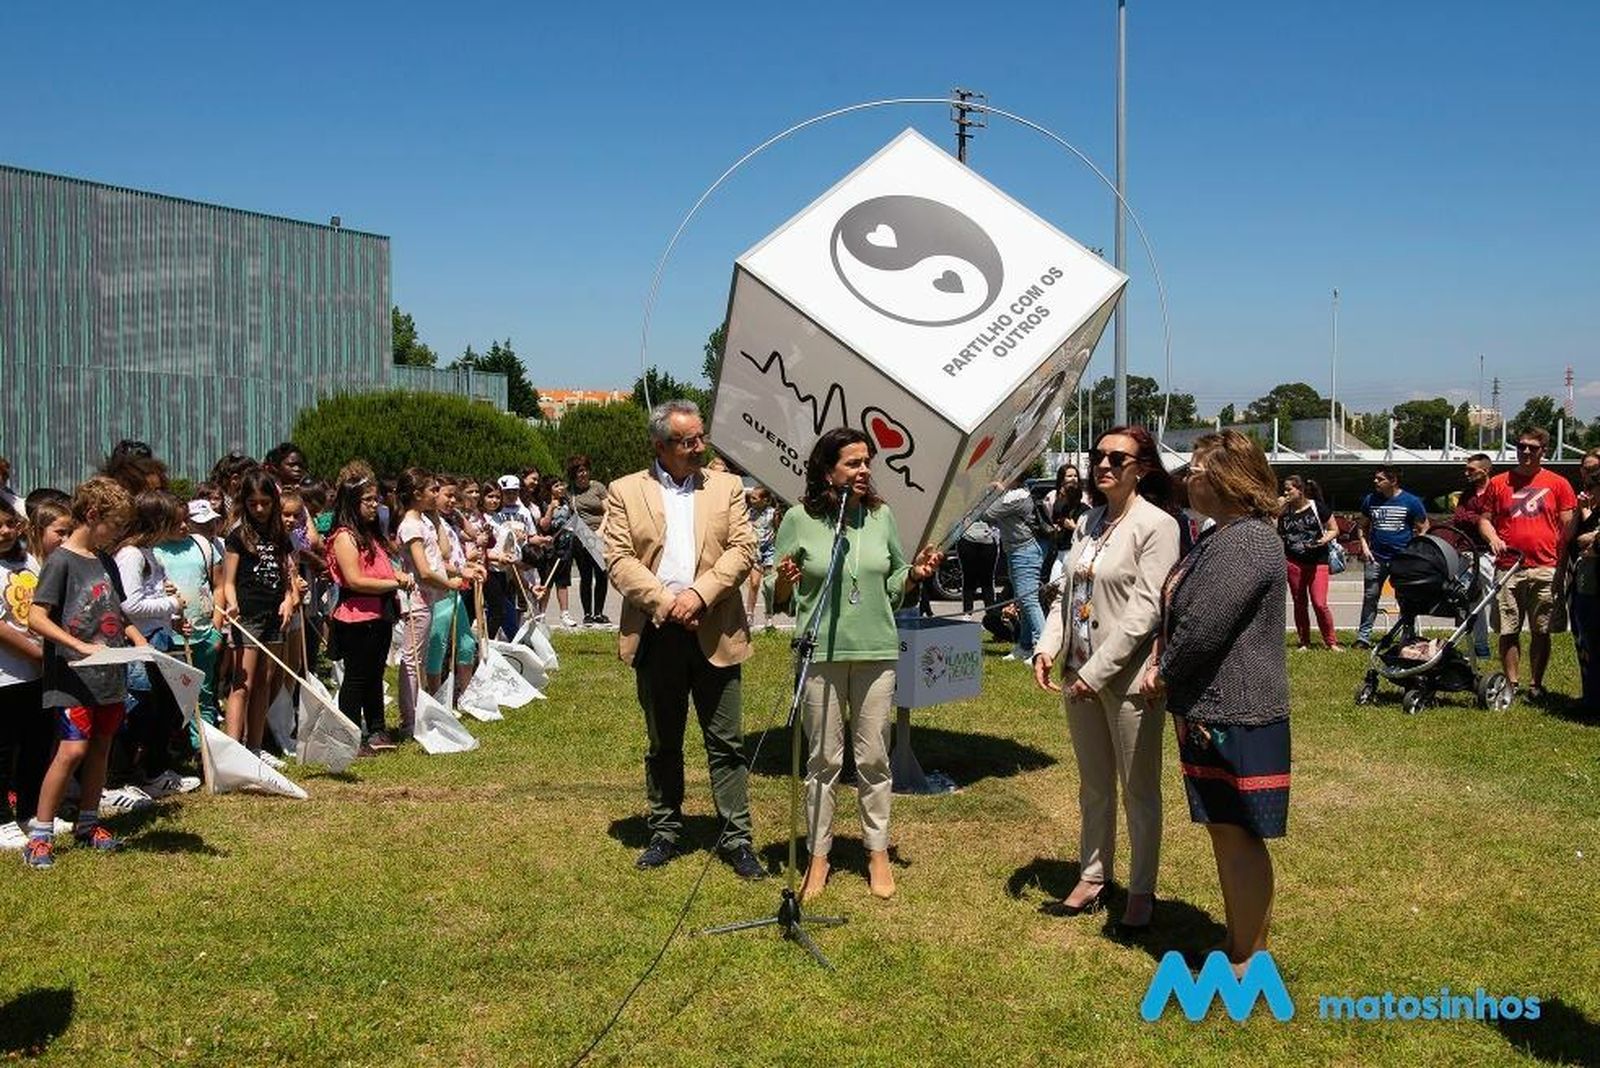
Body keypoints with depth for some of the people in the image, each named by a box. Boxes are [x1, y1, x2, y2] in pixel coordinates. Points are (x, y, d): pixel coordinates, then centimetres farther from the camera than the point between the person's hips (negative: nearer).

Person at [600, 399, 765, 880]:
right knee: (662, 744, 12)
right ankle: (665, 833, 24)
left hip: (716, 633, 0)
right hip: (657, 634, 0)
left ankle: (736, 839, 9)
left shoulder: (727, 487, 9)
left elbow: (743, 549, -1)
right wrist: (665, 603, -13)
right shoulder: (625, 492, 5)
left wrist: (700, 593, -14)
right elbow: (618, 560, -3)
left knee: (726, 743, 2)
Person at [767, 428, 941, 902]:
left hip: (877, 652, 2)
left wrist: (915, 574, -5)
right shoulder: (799, 520, -3)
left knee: (874, 758, 8)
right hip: (821, 653, -2)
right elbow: (780, 598, 1)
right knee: (824, 759, 5)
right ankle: (818, 855, 18)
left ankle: (878, 853, 21)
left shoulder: (881, 516, 5)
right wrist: (785, 580, -20)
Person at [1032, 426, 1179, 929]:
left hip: (1127, 676, -7)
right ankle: (1092, 879, 29)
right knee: (1093, 787, 17)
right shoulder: (1089, 522, 11)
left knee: (1139, 789, 6)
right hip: (1079, 675, 7)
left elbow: (1145, 610, -17)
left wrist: (1096, 672, -19)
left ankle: (1141, 891, 18)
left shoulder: (1156, 525, -11)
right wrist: (1048, 647, -4)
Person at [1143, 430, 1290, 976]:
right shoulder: (1218, 537, 14)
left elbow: (1204, 627, -24)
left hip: (1237, 716, -10)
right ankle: (1236, 944, 29)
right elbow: (1176, 611, 19)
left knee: (1239, 835, -1)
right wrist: (1159, 662, 2)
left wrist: (1164, 674, -8)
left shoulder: (1248, 541, -20)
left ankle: (1249, 963, 10)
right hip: (1207, 711, 10)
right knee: (1223, 830, 17)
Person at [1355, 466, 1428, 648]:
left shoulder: (1411, 501, -1)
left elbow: (1423, 529, 5)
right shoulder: (1370, 500, 8)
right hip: (1376, 558, 2)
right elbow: (1363, 527, 20)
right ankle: (1363, 637, 3)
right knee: (1370, 597, 0)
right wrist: (1364, 546, 5)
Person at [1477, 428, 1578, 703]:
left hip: (1545, 570, -1)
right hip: (1508, 569, 1)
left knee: (1541, 632, 3)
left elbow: (1568, 528, 5)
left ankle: (1536, 685, 13)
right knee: (1508, 631, 1)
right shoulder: (1498, 483, 10)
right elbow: (1485, 519, 14)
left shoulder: (1558, 484, 6)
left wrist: (1564, 570, -2)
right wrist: (1493, 538, -9)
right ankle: (1511, 684, 10)